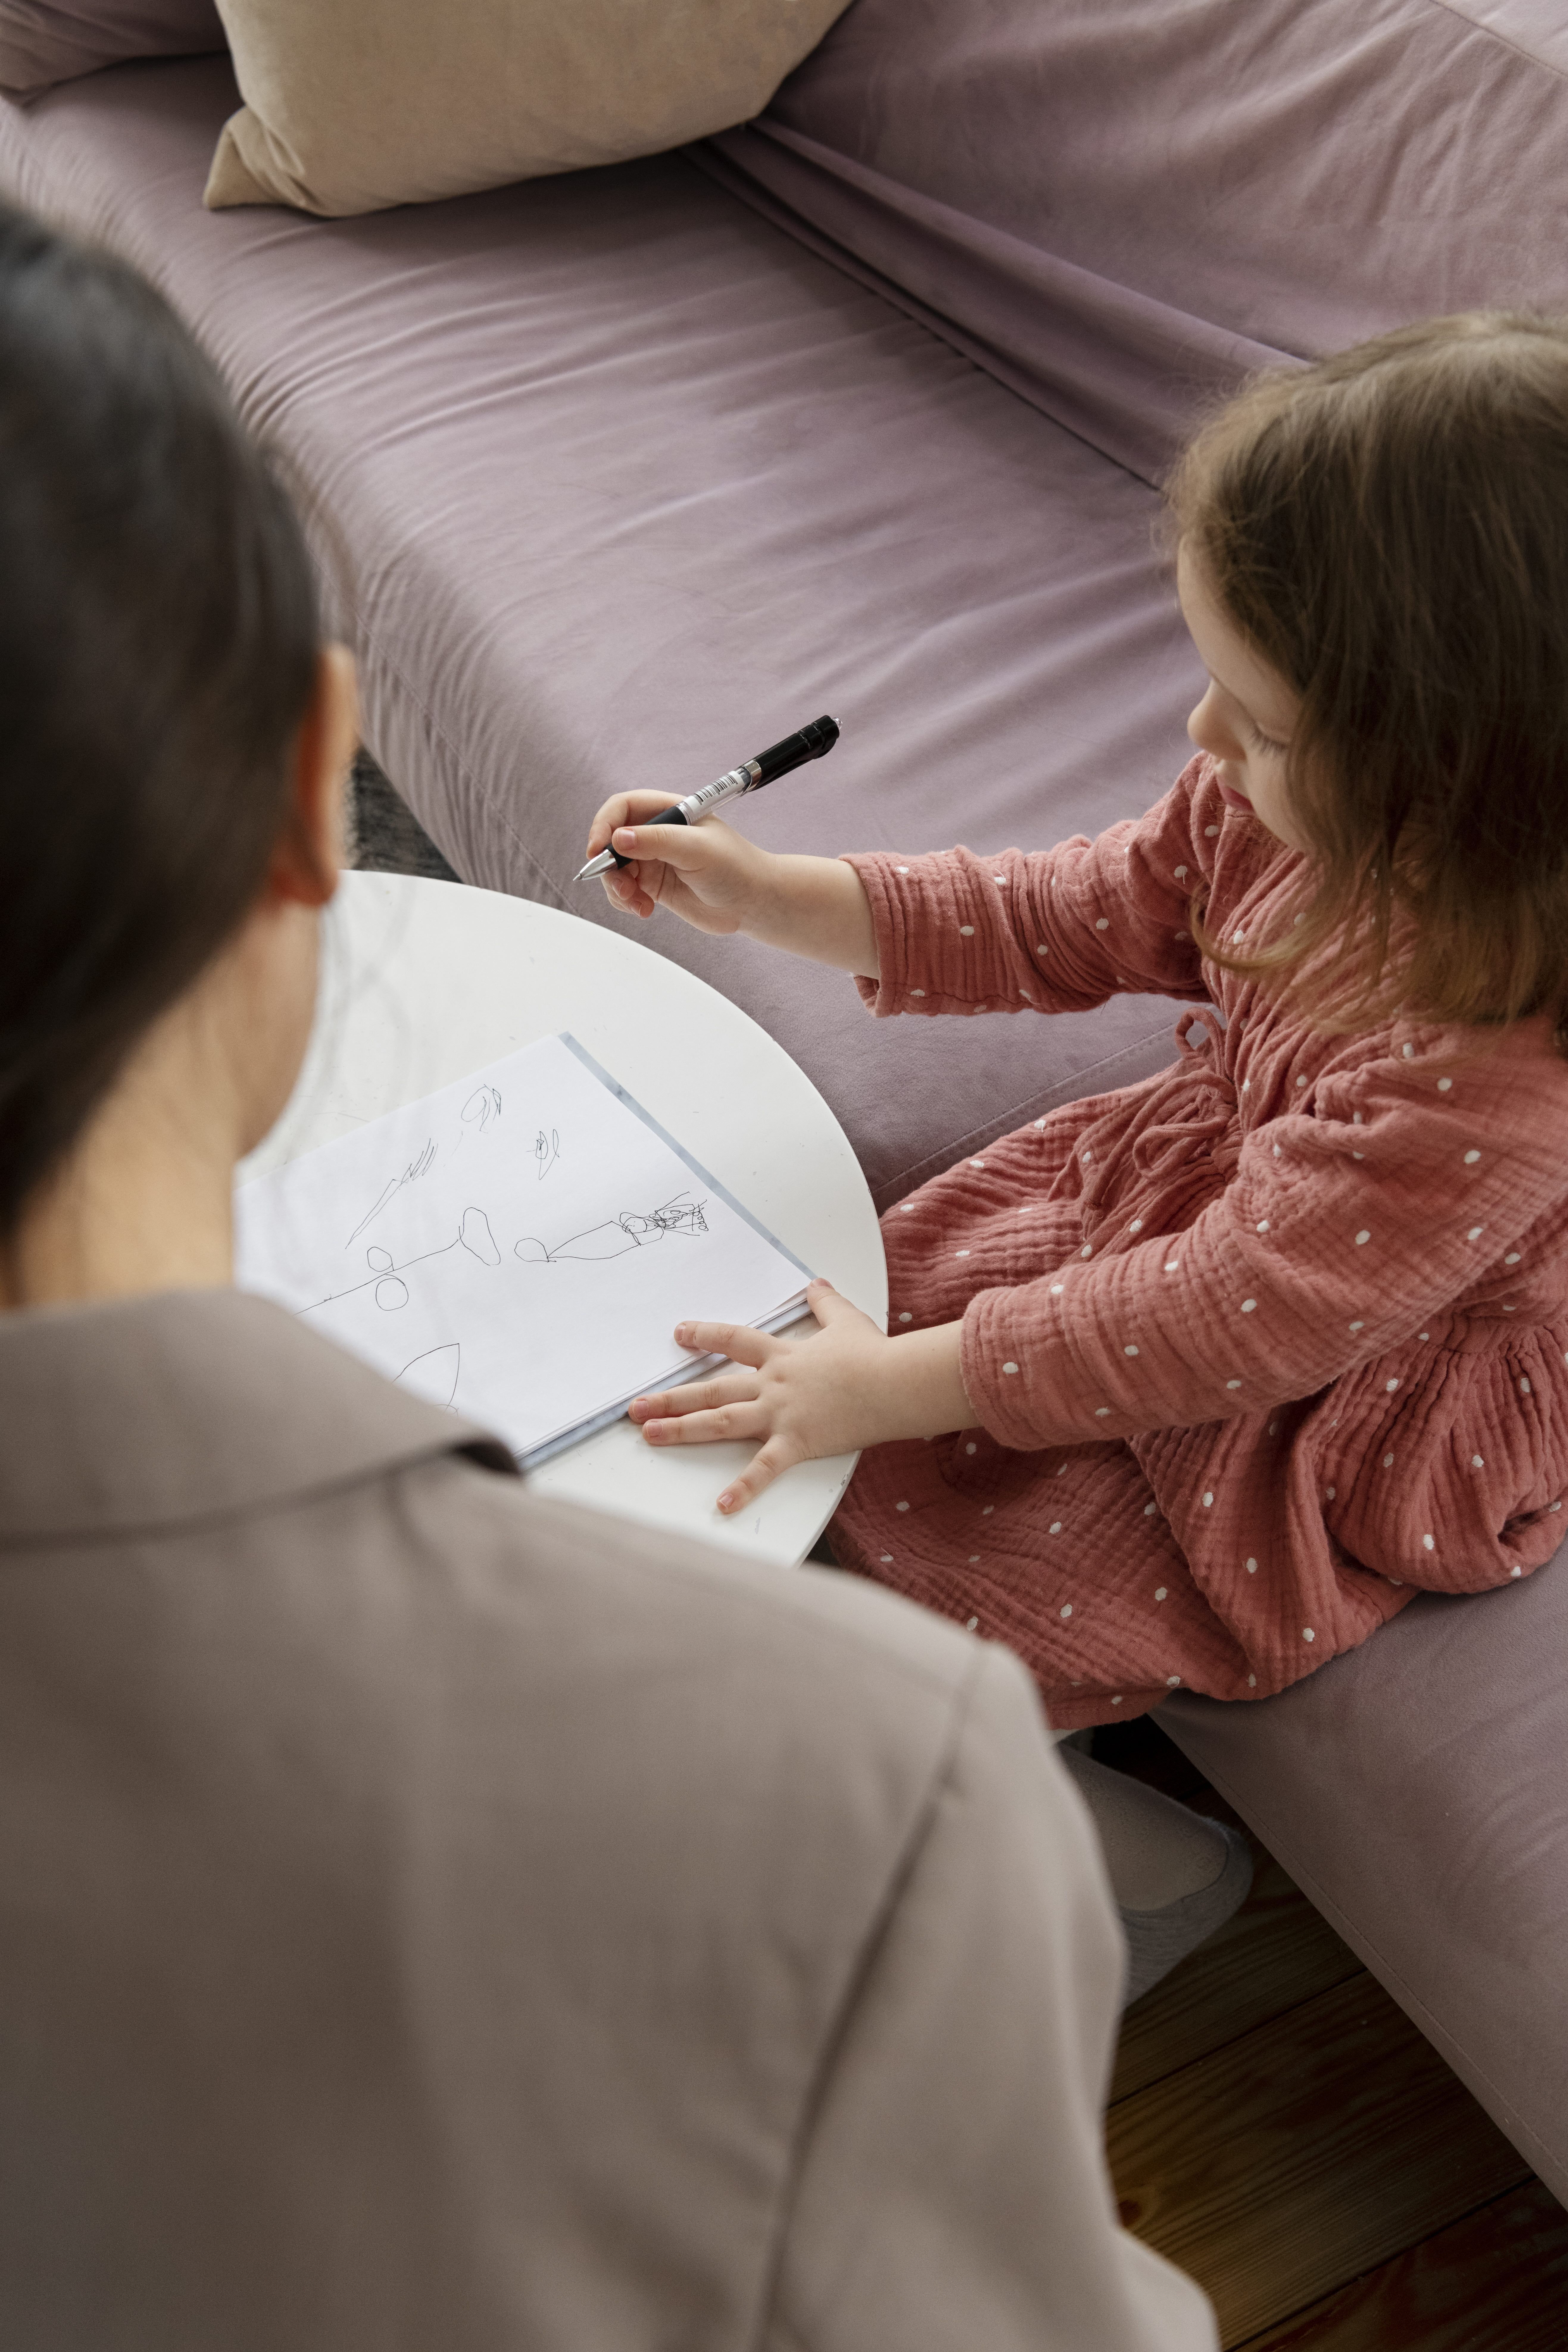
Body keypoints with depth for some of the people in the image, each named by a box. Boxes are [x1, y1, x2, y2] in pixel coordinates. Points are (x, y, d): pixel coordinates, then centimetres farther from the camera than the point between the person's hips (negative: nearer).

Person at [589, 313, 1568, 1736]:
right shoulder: (1287, 807, -17)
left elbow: (1238, 1316, -32)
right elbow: (1084, 916, 0)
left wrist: (893, 1389, -27)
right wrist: (770, 897, -5)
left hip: (1355, 1419, -7)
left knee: (932, 1531, -4)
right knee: (891, 1280, 6)